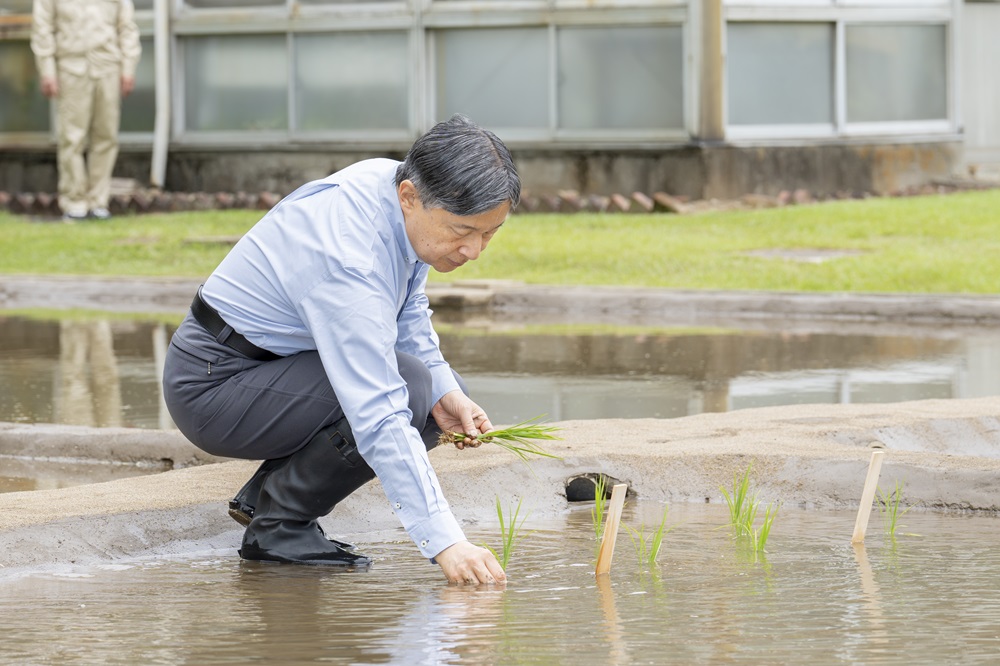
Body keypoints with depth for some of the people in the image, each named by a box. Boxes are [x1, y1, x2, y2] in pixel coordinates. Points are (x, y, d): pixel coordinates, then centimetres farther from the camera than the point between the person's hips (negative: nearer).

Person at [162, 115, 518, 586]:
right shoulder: (348, 261, -34)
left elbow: (407, 310, 13)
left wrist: (445, 391, -4)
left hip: (274, 358, 10)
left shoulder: (397, 182, -7)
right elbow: (379, 420, -38)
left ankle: (264, 495, 10)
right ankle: (277, 526, -10)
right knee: (407, 389, -28)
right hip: (213, 385, -10)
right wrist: (444, 542, -42)